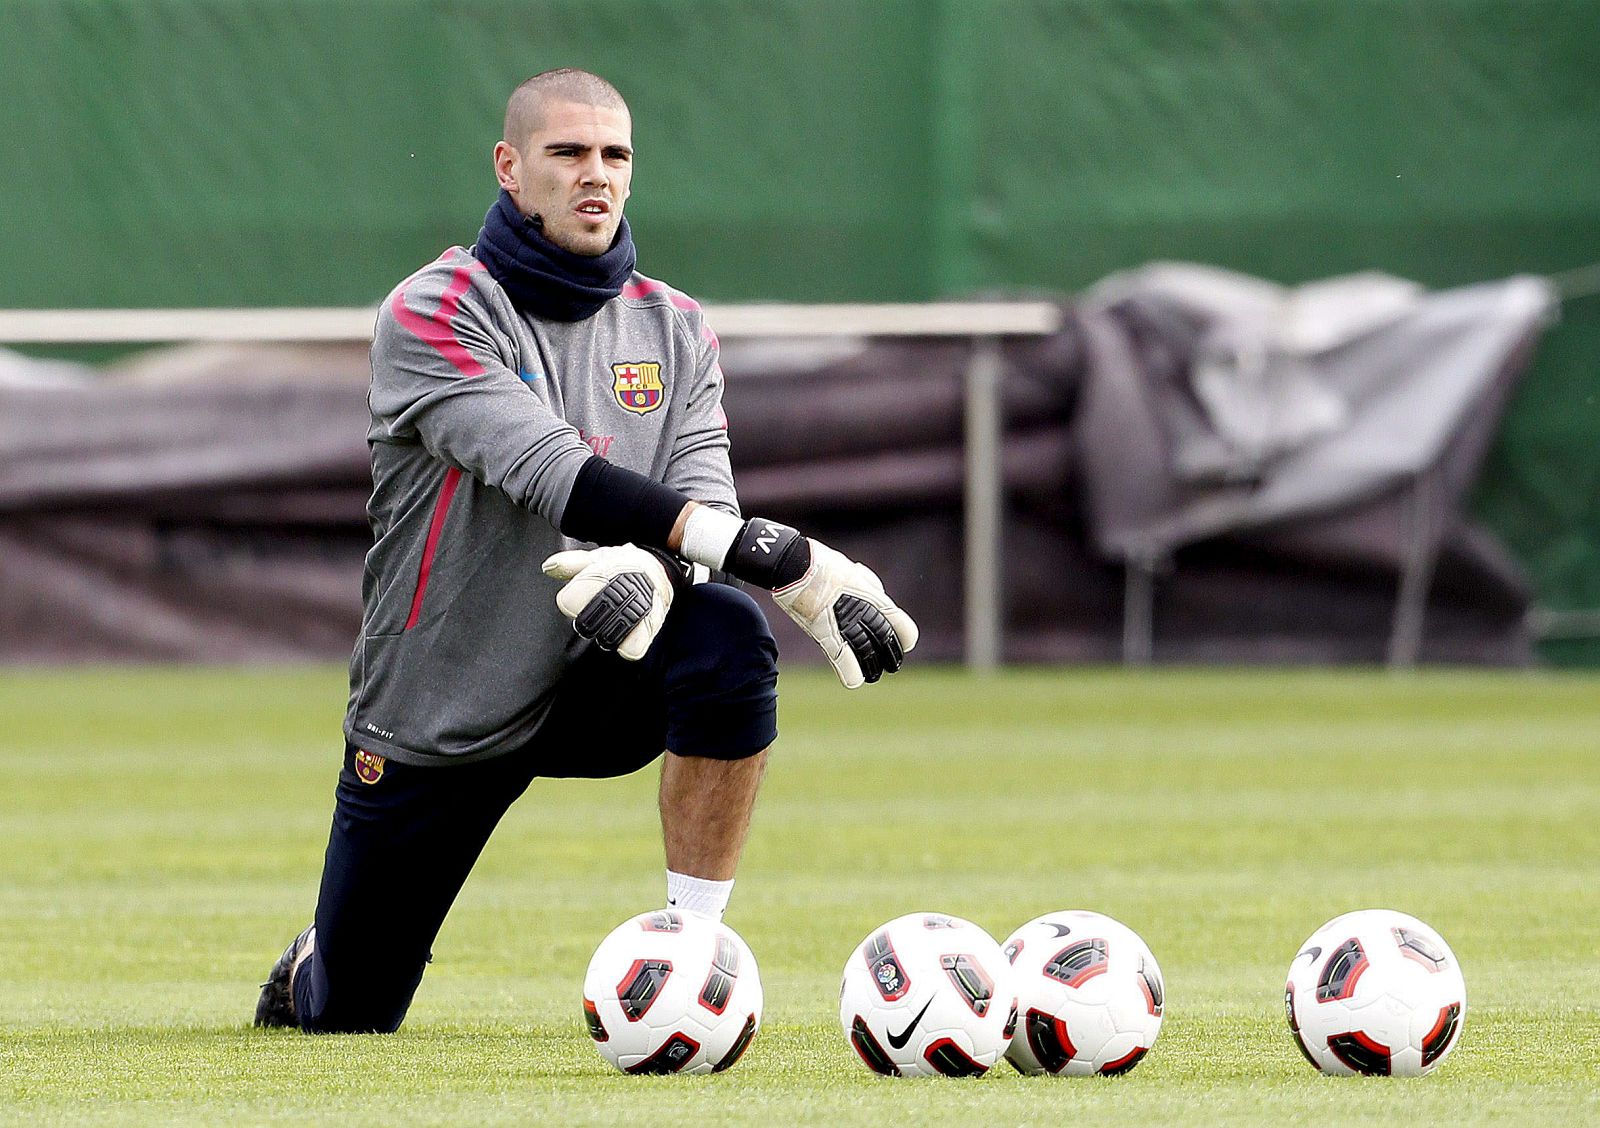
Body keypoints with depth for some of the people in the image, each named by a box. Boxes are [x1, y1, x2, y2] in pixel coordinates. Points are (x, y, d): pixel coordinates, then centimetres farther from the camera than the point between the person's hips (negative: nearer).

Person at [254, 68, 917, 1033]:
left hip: (596, 687, 2)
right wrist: (787, 562, -38)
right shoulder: (432, 317, -14)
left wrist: (655, 571, -37)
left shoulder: (674, 330, 2)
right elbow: (552, 475, -28)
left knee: (727, 635, -32)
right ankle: (313, 967, 43)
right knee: (348, 1018, 3)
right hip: (436, 717, -2)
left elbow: (706, 500, -9)